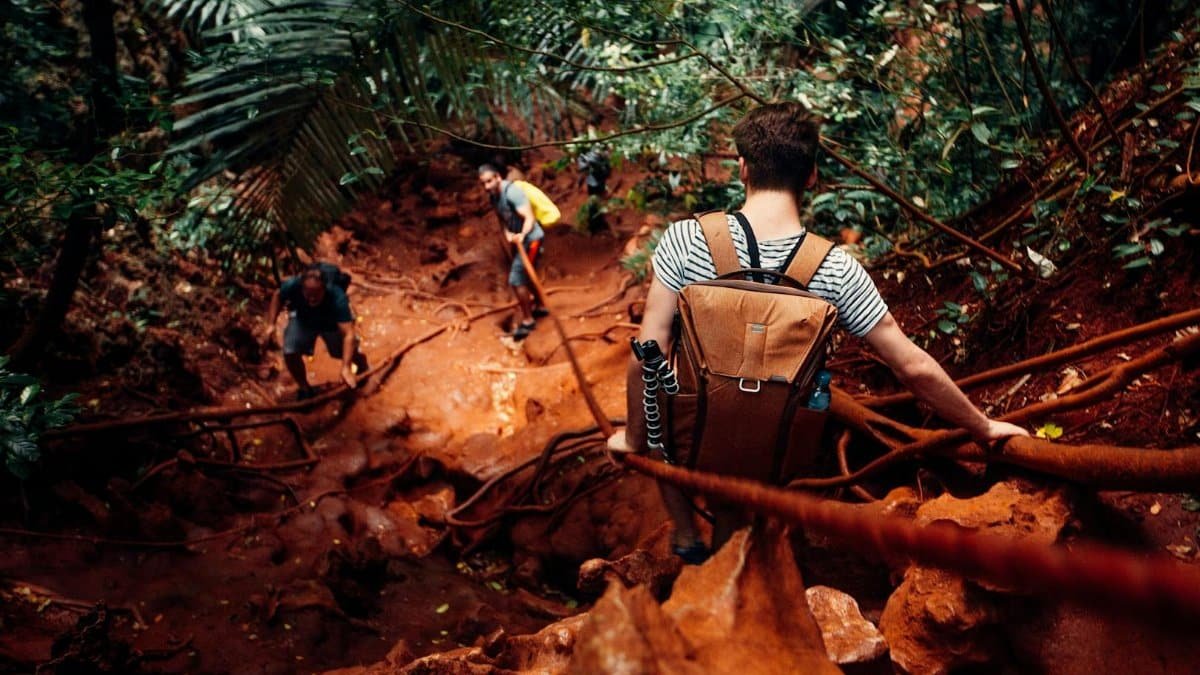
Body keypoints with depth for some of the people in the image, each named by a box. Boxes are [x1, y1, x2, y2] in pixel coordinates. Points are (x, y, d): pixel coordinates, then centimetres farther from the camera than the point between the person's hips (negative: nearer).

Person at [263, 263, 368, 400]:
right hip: (303, 318, 1)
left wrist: (346, 369, -52)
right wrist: (271, 324, -19)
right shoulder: (292, 286, -36)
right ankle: (305, 389, 11)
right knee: (290, 352, -18)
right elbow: (278, 297, -9)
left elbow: (349, 334, -46)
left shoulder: (337, 297, -43)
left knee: (350, 353, -9)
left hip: (331, 322, -1)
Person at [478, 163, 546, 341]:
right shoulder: (493, 196, 1)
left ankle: (527, 321, 4)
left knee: (516, 280, -10)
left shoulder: (512, 192, -26)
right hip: (521, 239, 10)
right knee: (526, 276, 26)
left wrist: (522, 235, -51)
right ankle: (538, 306, 49)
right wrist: (507, 233, -6)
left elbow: (529, 218, -33)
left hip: (531, 239, -10)